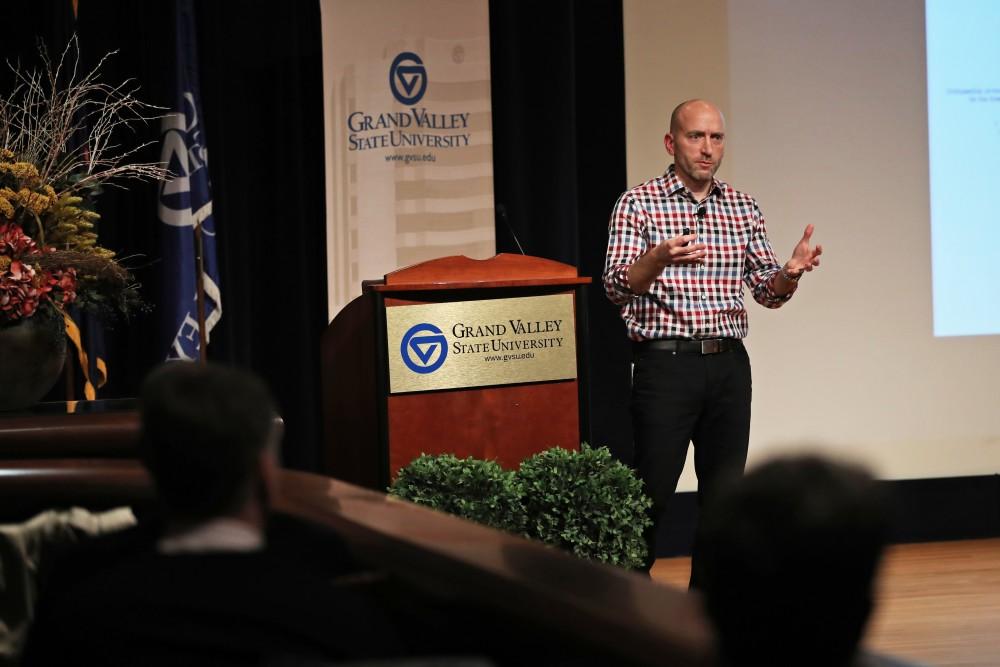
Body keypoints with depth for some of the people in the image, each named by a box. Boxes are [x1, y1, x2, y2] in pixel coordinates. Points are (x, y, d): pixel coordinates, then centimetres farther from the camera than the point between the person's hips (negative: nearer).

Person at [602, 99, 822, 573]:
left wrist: (789, 273, -13)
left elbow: (767, 292, 11)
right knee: (652, 497, -6)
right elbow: (617, 286, -13)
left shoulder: (743, 209, 11)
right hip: (665, 364, -5)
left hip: (728, 364, 5)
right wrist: (658, 259, -34)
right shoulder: (638, 204, -3)